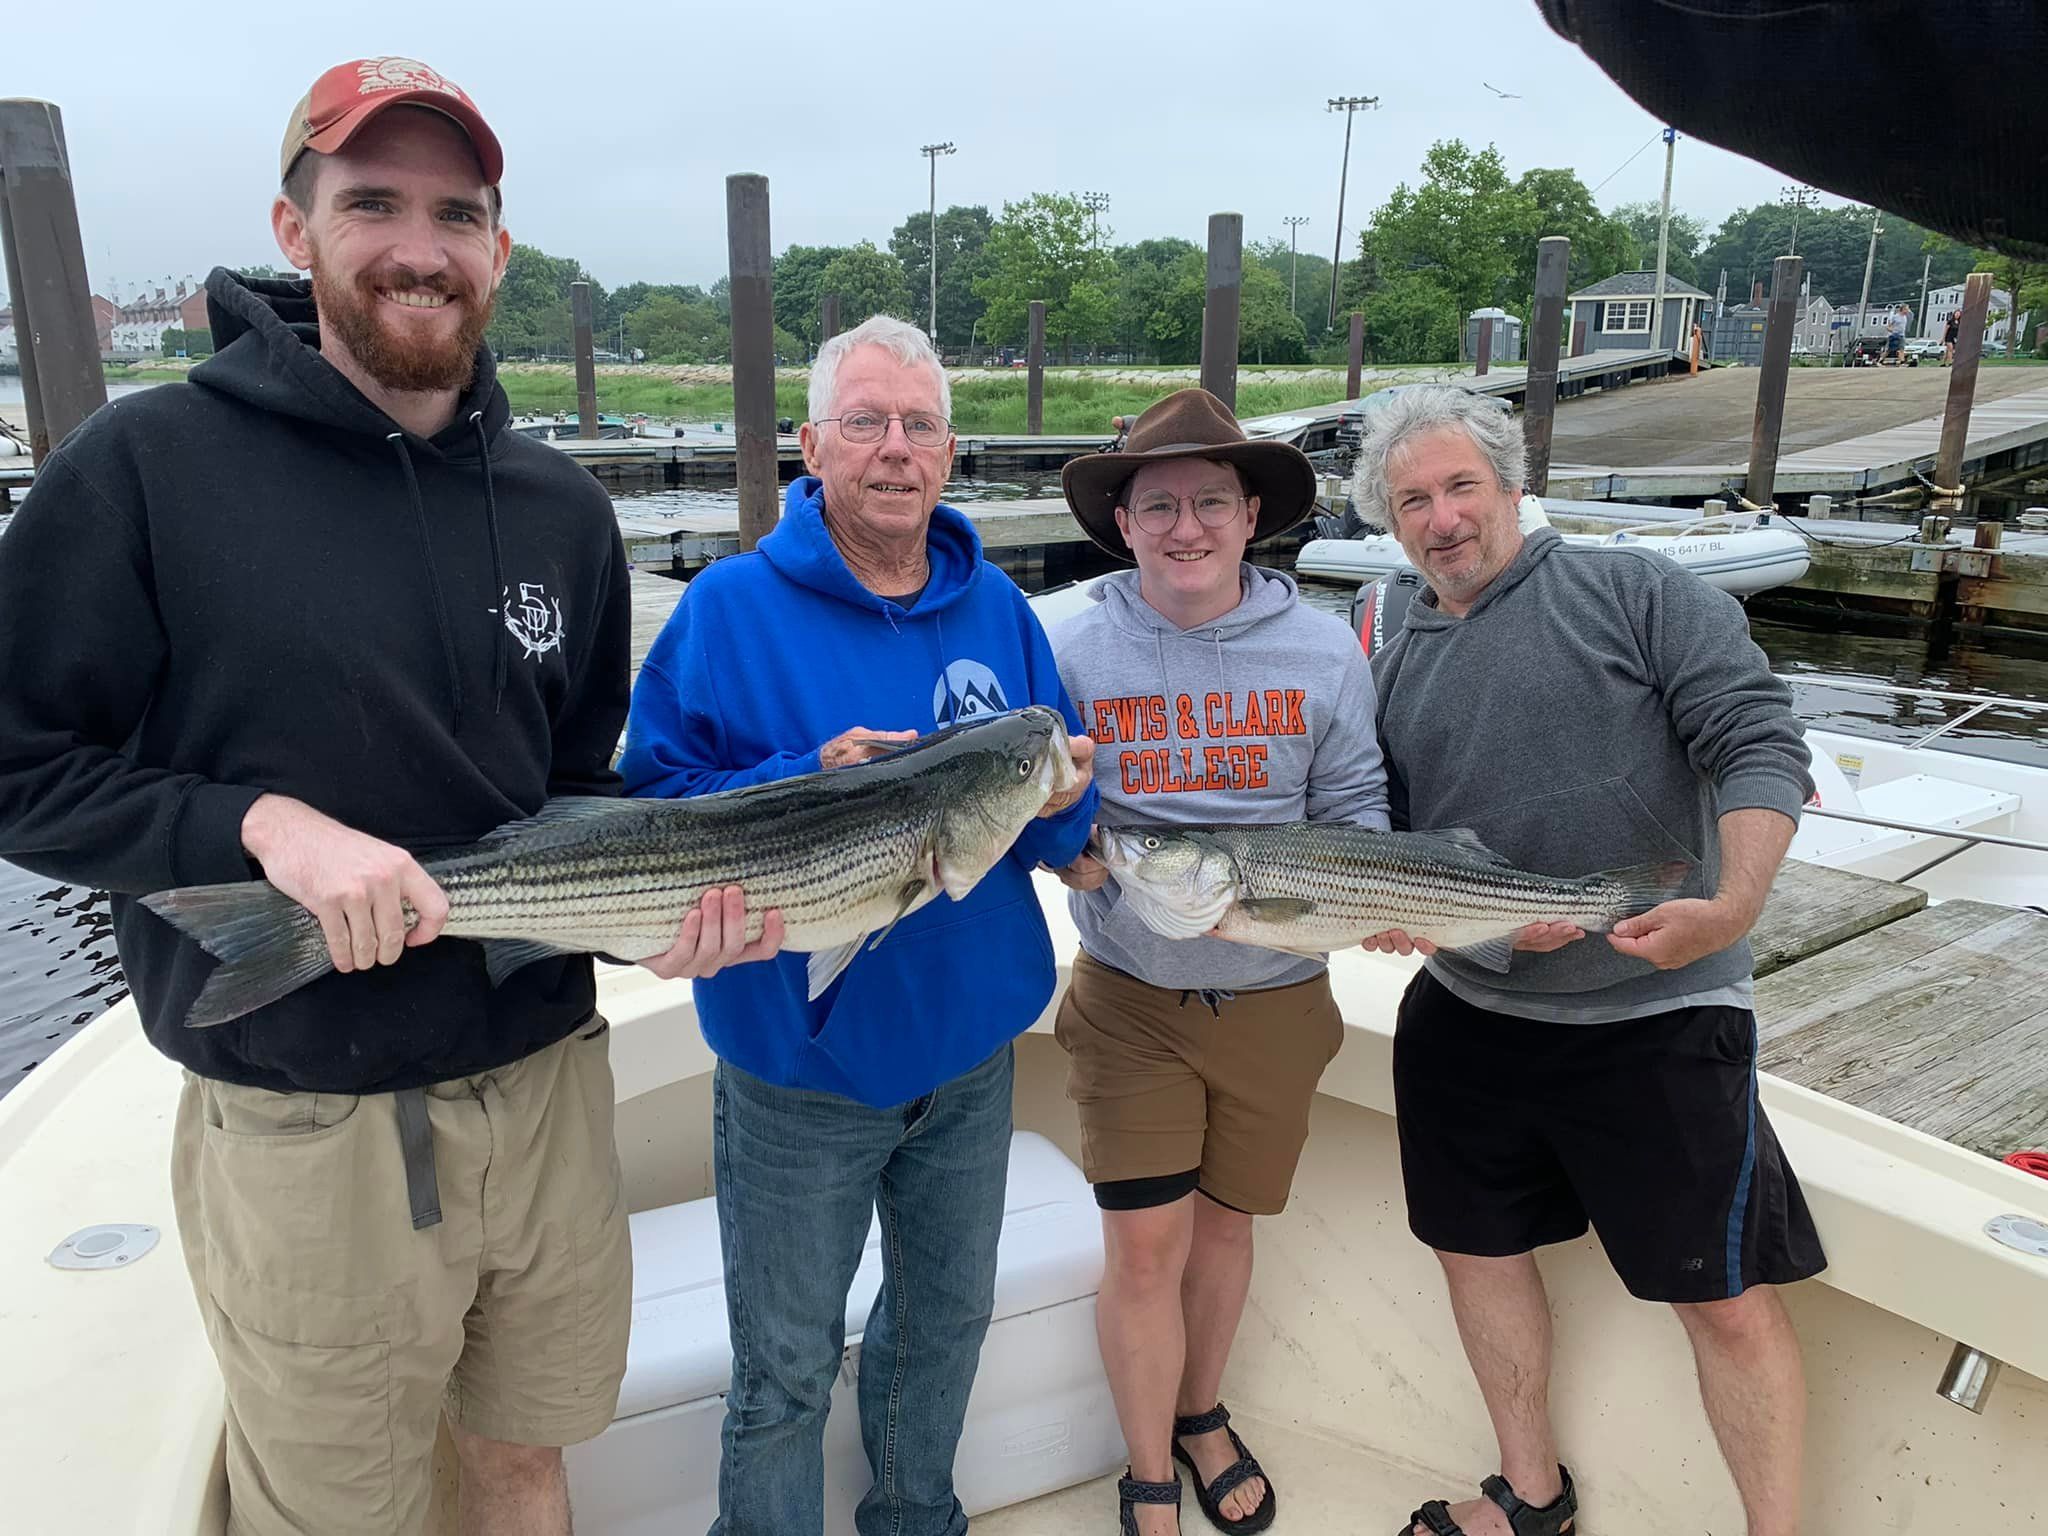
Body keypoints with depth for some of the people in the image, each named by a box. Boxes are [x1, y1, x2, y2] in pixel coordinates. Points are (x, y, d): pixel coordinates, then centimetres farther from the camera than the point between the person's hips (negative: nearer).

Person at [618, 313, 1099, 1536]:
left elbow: (1065, 830, 6)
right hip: (804, 1062, -4)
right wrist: (807, 788, -29)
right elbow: (655, 807, -14)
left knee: (948, 1316, 24)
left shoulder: (997, 608, 2)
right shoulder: (731, 606, -11)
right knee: (788, 1369, 11)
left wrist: (1062, 798, -17)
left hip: (972, 1050, 5)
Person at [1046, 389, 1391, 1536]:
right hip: (1130, 996, -1)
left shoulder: (1323, 650, -3)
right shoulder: (1074, 650, -6)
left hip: (1276, 997, 2)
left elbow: (1355, 805, 2)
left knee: (1225, 1222, 19)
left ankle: (1201, 1416, 46)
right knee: (1145, 1245, 1)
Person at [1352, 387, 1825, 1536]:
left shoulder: (1639, 593, -3)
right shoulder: (1397, 668, 10)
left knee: (1730, 1303, 0)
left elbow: (1758, 740, -12)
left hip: (1659, 1019, -5)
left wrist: (1735, 903, -27)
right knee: (1479, 1249, 16)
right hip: (1465, 1020, 5)